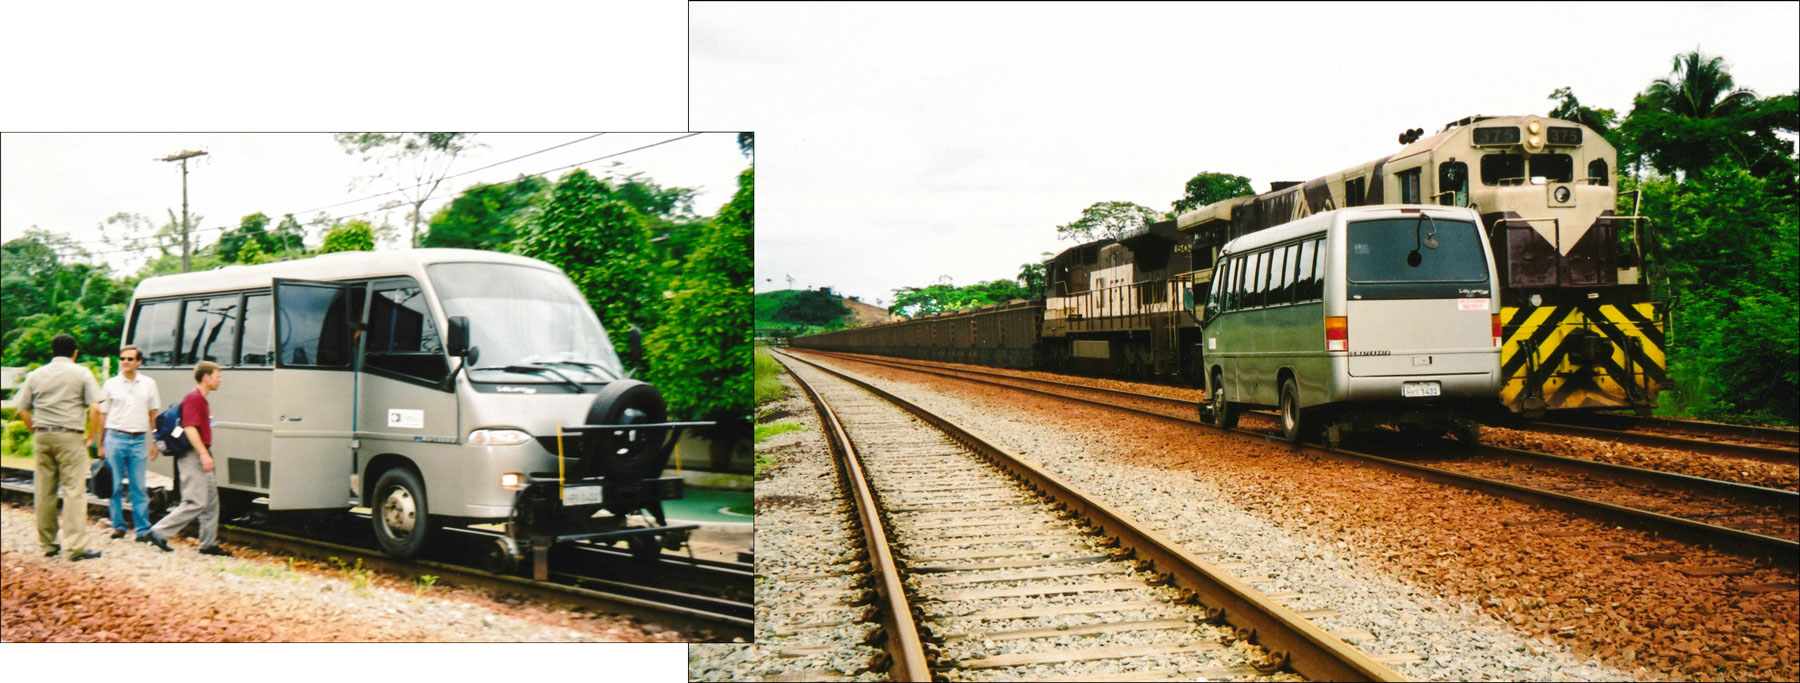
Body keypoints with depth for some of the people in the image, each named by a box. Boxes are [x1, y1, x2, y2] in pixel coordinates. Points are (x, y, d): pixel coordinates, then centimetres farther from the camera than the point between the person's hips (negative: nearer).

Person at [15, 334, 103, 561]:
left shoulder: (36, 375, 10)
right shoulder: (81, 374, -1)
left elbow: (22, 410, 9)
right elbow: (95, 408, -8)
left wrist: (36, 431, 18)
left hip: (42, 437, 4)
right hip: (70, 437, -4)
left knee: (44, 491, 11)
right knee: (74, 491, -5)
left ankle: (47, 543, 17)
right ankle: (76, 546, -10)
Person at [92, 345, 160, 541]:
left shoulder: (148, 384, 10)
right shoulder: (110, 384, 6)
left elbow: (153, 414, 13)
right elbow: (102, 415, 8)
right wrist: (100, 444, 3)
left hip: (139, 440, 1)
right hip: (115, 438, -1)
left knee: (139, 487, 0)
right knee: (116, 486, 3)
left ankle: (143, 529, 1)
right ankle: (118, 525, 13)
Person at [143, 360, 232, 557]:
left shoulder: (201, 399, 18)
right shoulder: (194, 398, -13)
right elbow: (189, 428, -22)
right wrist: (204, 454, -26)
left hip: (199, 457, 11)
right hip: (193, 457, -11)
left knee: (211, 501, 10)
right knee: (196, 502, -12)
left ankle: (209, 543, 14)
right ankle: (158, 533, -7)